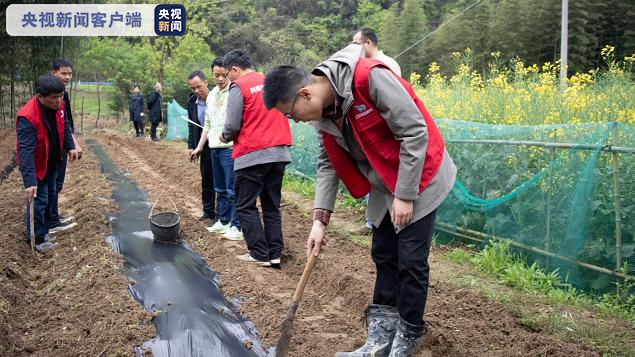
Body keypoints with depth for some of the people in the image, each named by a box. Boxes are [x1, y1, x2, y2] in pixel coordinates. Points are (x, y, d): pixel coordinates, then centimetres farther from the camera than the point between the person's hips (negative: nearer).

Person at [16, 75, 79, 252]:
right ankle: (36, 238, 14)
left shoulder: (57, 106, -11)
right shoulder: (27, 117, -34)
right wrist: (29, 181, -40)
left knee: (51, 195, 19)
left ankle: (44, 229, 36)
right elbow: (26, 151, -37)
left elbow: (64, 126, 10)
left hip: (52, 162, 8)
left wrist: (70, 146, 3)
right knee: (39, 200, -2)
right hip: (36, 165, -8)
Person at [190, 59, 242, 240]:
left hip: (230, 148, -8)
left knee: (233, 189, -6)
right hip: (214, 148, 8)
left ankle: (237, 226, 1)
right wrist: (199, 147, 22)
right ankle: (223, 221, 27)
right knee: (220, 189, 16)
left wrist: (228, 134, -26)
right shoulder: (212, 95, 16)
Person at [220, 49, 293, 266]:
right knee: (272, 205, 12)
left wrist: (225, 137, 10)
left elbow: (232, 125, -10)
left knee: (245, 206, 5)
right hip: (279, 152, 6)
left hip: (252, 156, -6)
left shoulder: (238, 87, -7)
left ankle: (260, 254, 4)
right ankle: (275, 253, 12)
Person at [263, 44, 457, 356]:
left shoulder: (370, 78, -29)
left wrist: (405, 196, -21)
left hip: (417, 178, -7)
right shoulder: (324, 112, -4)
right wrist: (320, 219, -9)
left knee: (411, 262, -1)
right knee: (383, 257, 12)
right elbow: (328, 165, 1)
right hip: (383, 188, 7)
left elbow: (415, 132, -25)